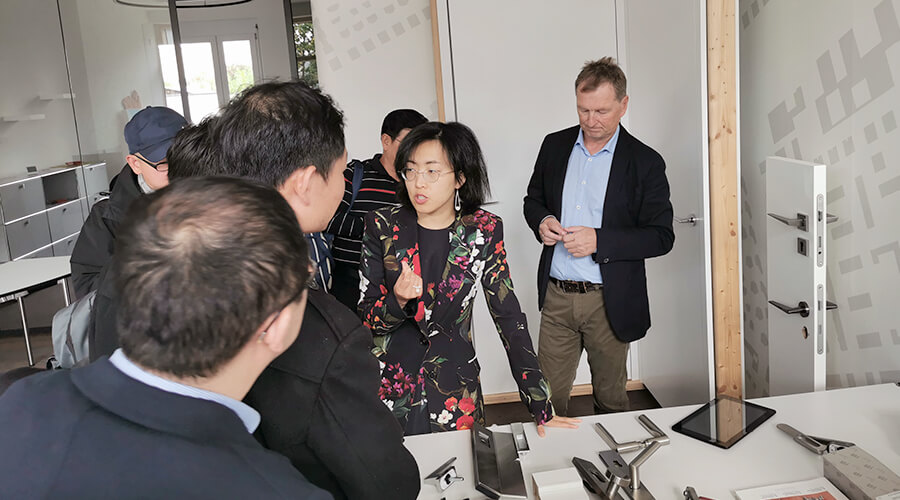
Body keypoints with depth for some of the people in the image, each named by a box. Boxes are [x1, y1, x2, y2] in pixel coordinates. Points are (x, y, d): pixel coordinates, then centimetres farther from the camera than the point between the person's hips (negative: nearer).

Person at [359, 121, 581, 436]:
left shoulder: (483, 230, -7)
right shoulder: (382, 227, -7)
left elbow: (509, 318, -7)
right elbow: (366, 320, -4)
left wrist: (541, 407, -11)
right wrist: (398, 300, -27)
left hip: (456, 395, 0)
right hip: (390, 389, 0)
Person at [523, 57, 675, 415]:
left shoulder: (645, 162, -7)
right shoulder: (555, 146, 4)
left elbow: (661, 236, -8)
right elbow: (533, 199, 17)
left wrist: (599, 241, -21)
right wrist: (542, 221, -8)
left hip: (608, 302, -2)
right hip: (556, 296, 3)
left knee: (610, 396, 17)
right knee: (547, 397, 9)